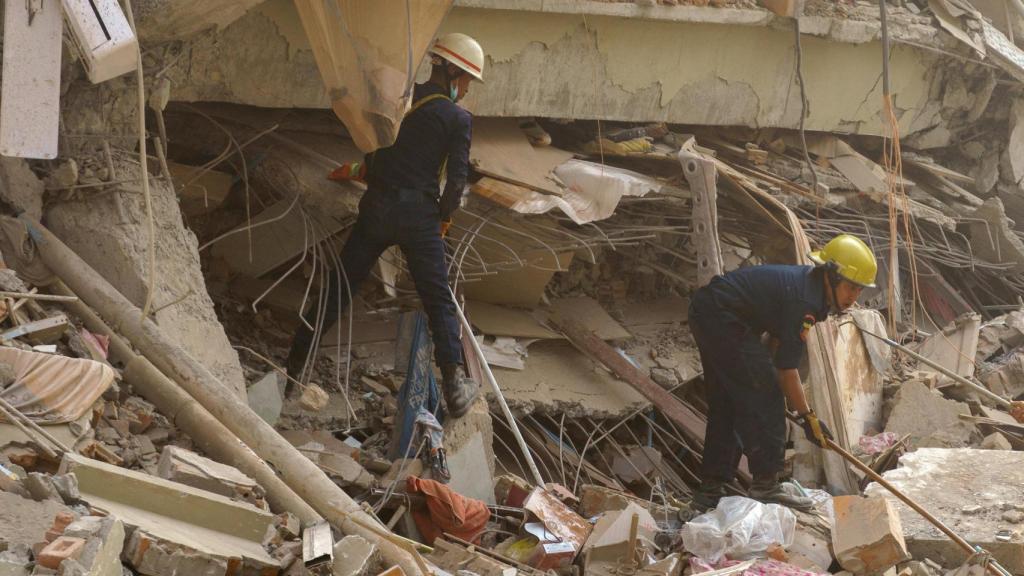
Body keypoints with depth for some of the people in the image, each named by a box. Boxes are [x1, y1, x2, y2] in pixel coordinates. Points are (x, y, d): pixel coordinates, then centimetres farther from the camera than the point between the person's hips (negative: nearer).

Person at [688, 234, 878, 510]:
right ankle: (766, 484, -3)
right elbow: (787, 367, -17)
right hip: (722, 319, -11)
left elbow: (776, 339, 18)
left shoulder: (807, 284, 10)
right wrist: (808, 416, -9)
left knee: (726, 403, 14)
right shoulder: (805, 301, -20)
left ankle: (711, 488, 17)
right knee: (763, 395, -7)